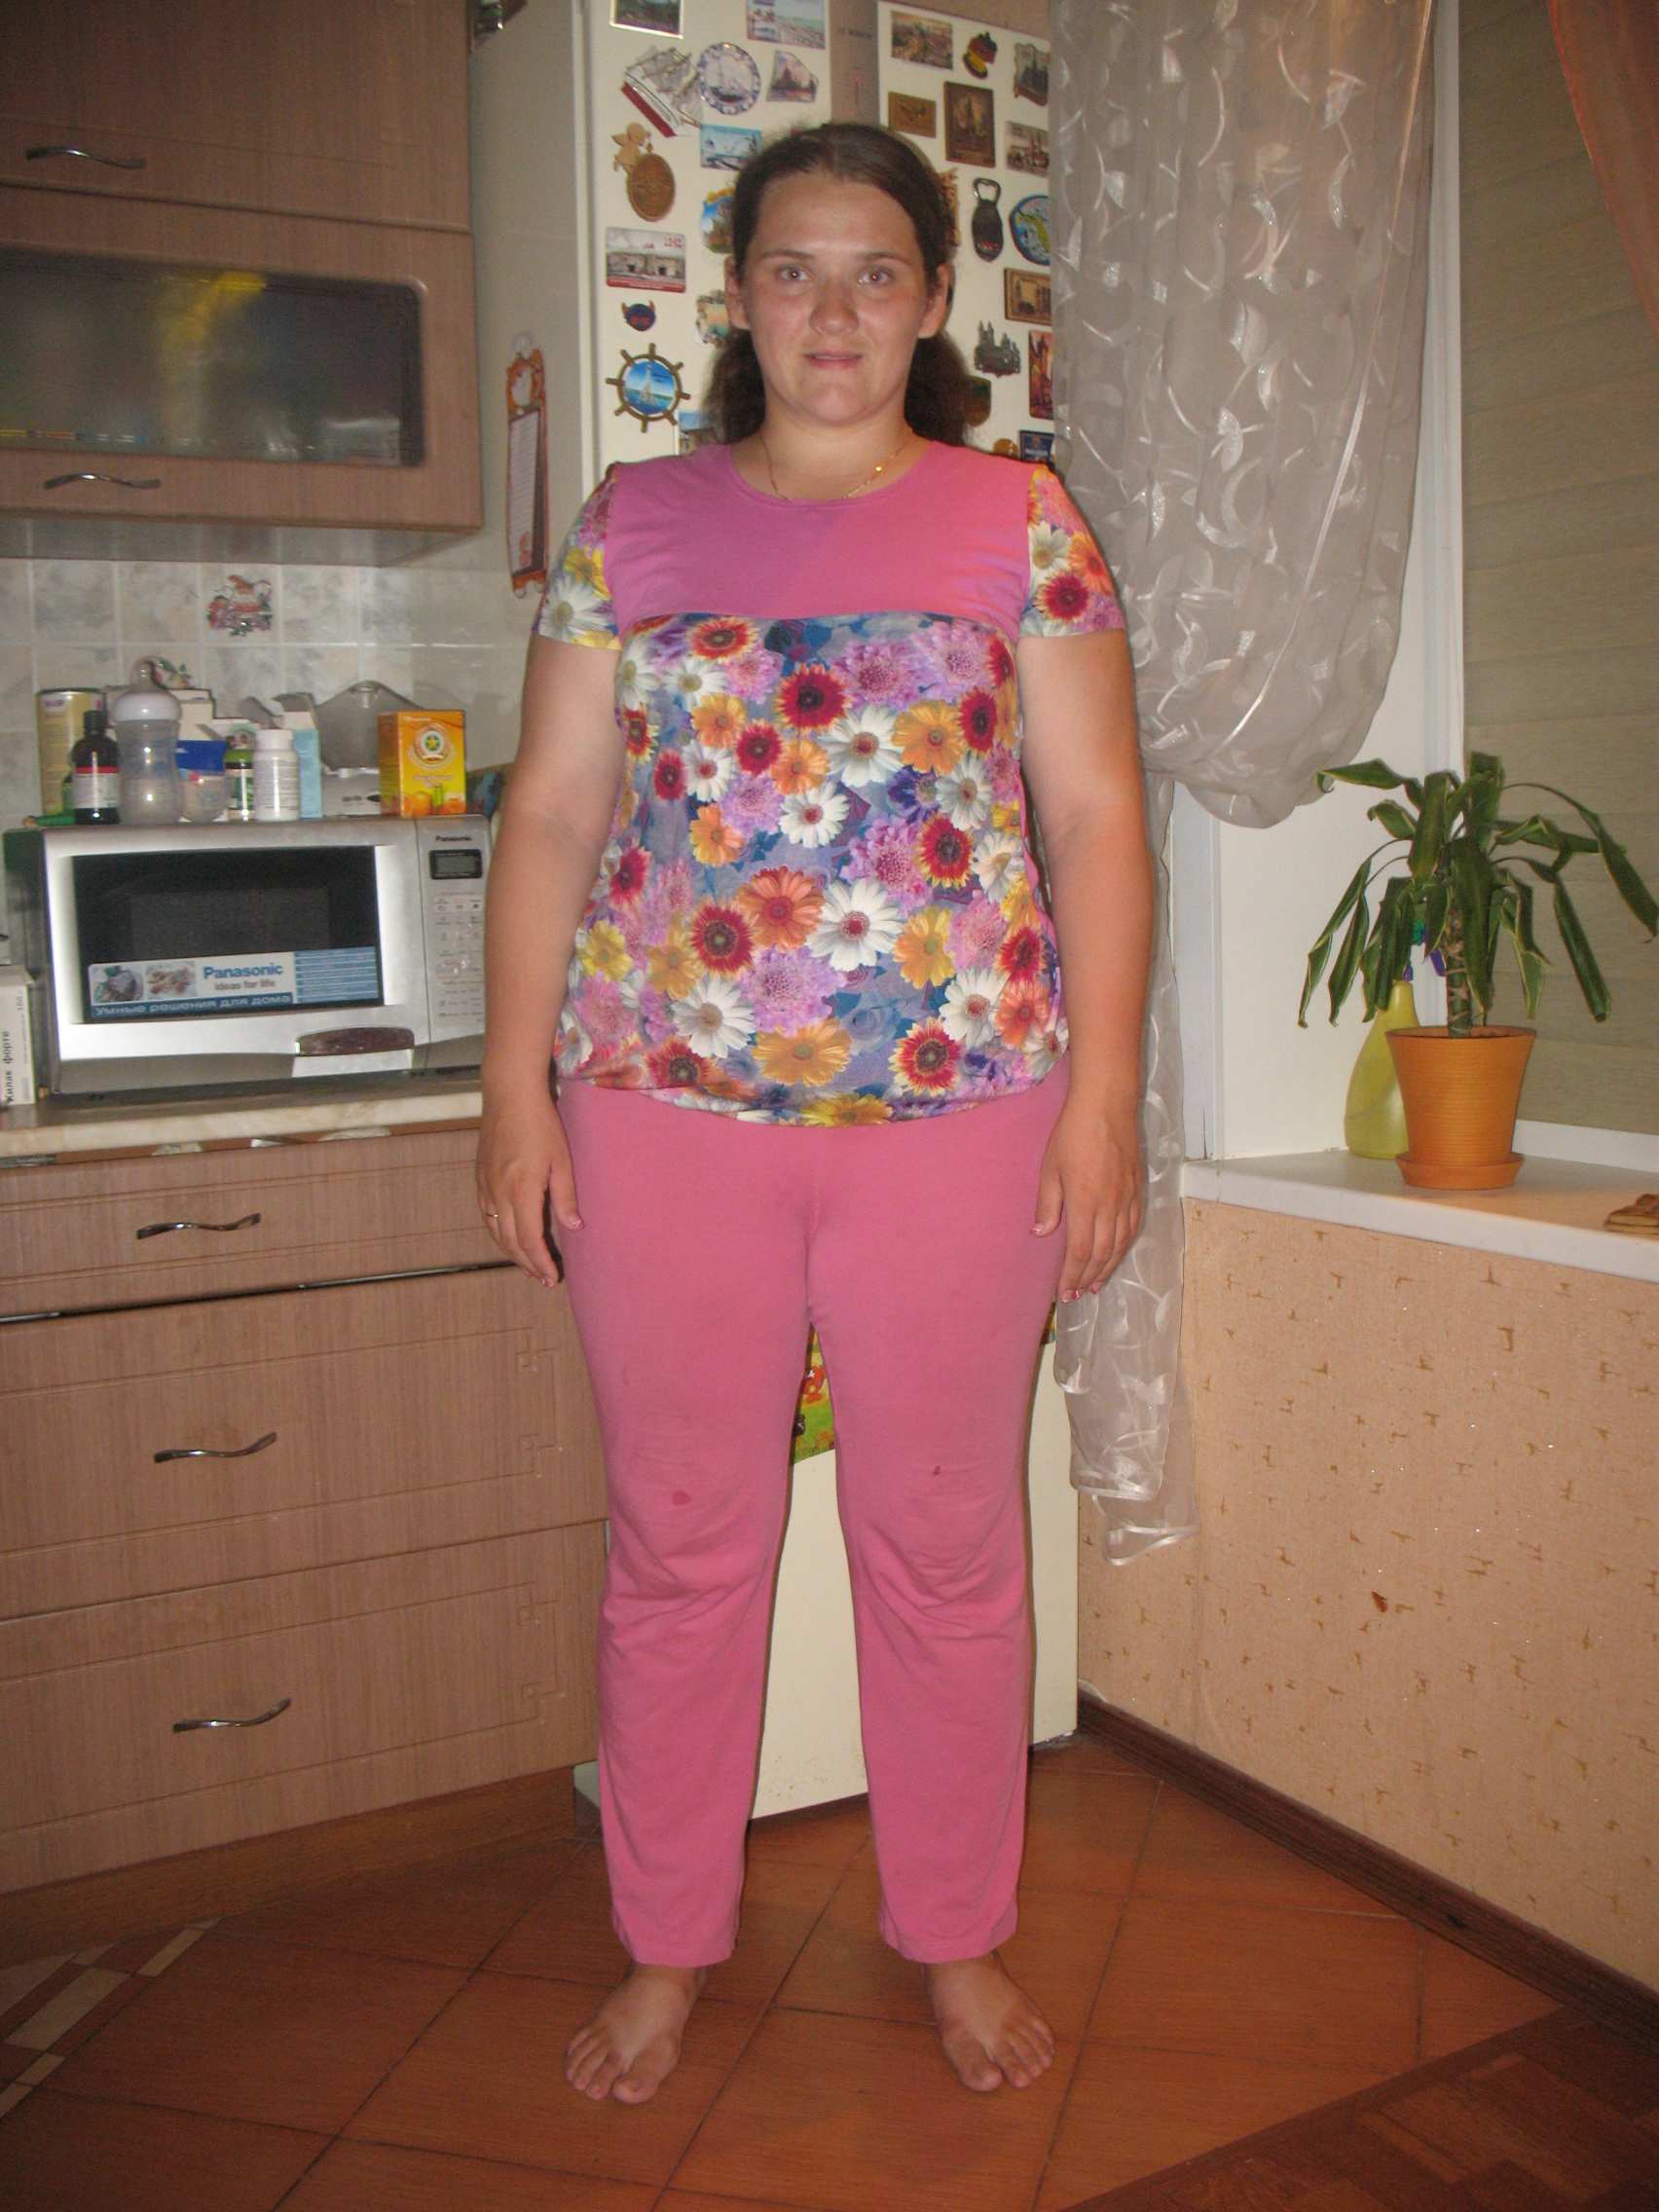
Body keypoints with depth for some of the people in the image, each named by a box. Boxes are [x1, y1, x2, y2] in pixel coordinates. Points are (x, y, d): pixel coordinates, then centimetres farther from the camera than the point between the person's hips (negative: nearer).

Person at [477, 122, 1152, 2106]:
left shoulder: (1019, 523, 6)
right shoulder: (633, 521, 9)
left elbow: (1096, 820, 2)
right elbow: (551, 811, 7)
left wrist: (1103, 1094, -5)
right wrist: (516, 1085, 0)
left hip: (955, 1112, 0)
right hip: (667, 1108, 1)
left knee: (948, 1541, 9)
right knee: (678, 1543, 9)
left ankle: (958, 1938, 30)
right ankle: (665, 1947, 29)